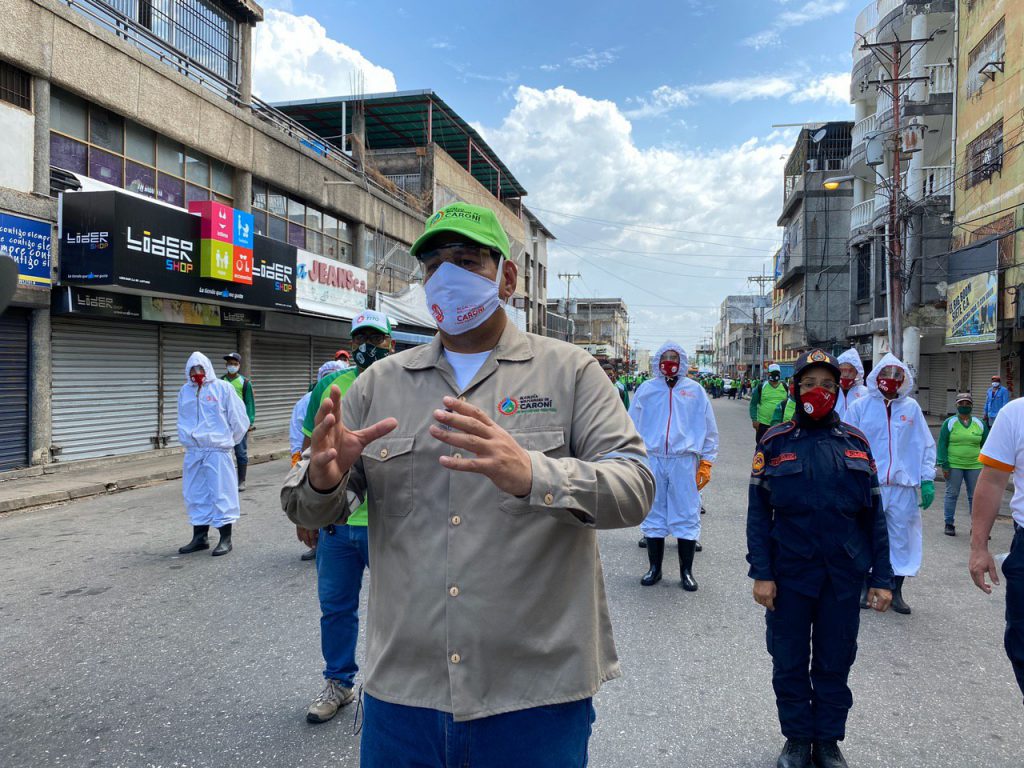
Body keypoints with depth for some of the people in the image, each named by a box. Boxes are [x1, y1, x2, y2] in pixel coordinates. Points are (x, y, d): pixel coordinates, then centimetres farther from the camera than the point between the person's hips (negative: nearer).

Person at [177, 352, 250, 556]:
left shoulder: (223, 388, -4)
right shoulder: (185, 391, 10)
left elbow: (238, 418, -1)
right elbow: (182, 420, 21)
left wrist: (229, 440, 6)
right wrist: (187, 438, 11)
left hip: (217, 451, -5)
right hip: (193, 452, 5)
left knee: (221, 493, -3)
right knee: (196, 494, 12)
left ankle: (225, 539, 7)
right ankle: (199, 537, 24)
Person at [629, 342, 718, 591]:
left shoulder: (695, 391, 6)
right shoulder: (646, 390, 7)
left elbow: (709, 430, 9)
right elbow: (632, 428, 9)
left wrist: (706, 462, 4)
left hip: (685, 462, -1)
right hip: (651, 461, 1)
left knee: (687, 516, 2)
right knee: (653, 515, 8)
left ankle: (686, 572, 15)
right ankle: (654, 568, 21)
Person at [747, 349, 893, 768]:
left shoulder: (855, 442, 4)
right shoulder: (775, 442, -2)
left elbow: (874, 514, 6)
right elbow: (758, 513, -4)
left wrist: (882, 577, 3)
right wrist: (761, 573, -10)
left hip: (843, 576, 2)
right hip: (789, 573, -1)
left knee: (835, 661, 13)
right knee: (790, 662, 10)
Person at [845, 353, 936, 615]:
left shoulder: (911, 407, 7)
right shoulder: (860, 406, 0)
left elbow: (926, 445, 10)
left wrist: (927, 480, 3)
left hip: (904, 486, 2)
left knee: (902, 539, 8)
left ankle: (896, 591, 23)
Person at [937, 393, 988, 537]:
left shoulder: (980, 424, 8)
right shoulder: (949, 423, -1)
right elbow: (942, 444, -2)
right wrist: (944, 465, -8)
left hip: (975, 466, 3)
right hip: (953, 465, -2)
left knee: (975, 496, 6)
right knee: (952, 494, 4)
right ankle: (949, 524, 13)